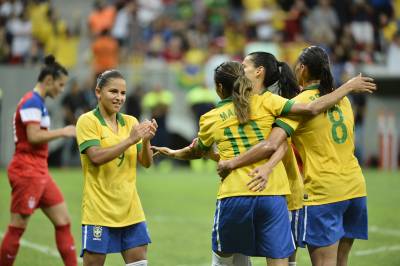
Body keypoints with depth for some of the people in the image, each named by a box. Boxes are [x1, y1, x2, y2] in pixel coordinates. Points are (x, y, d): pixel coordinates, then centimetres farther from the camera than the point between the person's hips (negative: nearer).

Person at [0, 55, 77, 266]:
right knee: (18, 228, -4)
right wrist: (62, 132, -13)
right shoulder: (32, 102, -14)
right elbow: (33, 136, -23)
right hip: (27, 172, -10)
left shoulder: (39, 102, 16)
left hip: (39, 173, 10)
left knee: (63, 220, 7)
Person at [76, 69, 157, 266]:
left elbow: (146, 163, 7)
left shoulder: (131, 122, 10)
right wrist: (130, 140, -22)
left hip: (130, 211, 5)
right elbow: (96, 157, -20)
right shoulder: (87, 121, -6)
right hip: (99, 211, -5)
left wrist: (146, 141, -12)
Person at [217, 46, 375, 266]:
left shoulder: (301, 102, -10)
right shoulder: (342, 99, 10)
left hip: (323, 193, -7)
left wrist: (231, 163, -13)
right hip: (355, 187, 7)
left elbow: (271, 145, -20)